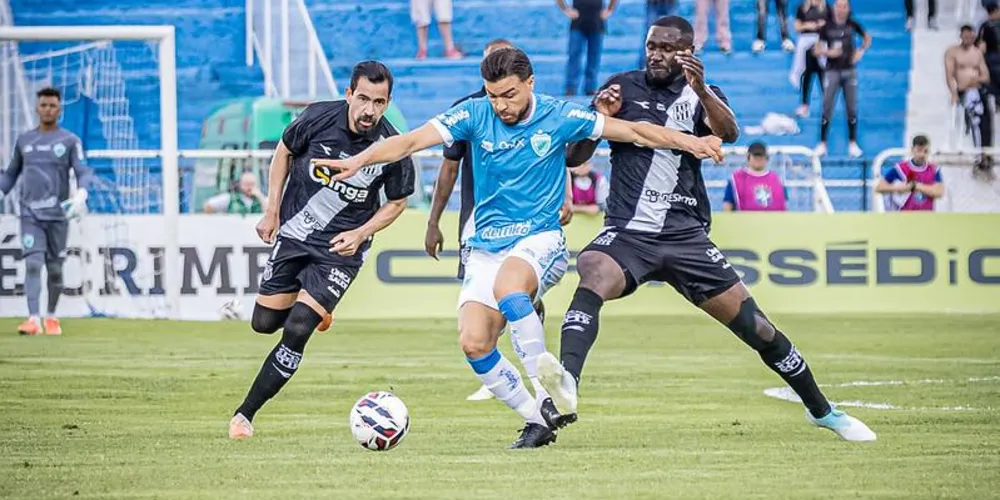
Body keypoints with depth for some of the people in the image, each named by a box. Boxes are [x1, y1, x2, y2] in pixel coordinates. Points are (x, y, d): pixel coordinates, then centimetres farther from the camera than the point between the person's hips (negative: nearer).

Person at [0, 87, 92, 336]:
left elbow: (84, 172, -6)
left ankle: (51, 318, 22)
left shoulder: (70, 141, 3)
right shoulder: (24, 140, 11)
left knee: (55, 269, 5)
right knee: (32, 264, -13)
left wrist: (81, 195, -25)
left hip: (58, 214, -1)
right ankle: (33, 319, -21)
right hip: (30, 213, 1)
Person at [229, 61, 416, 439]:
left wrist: (360, 234, -13)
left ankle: (245, 414, -4)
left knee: (296, 331, -14)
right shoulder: (318, 118, -16)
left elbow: (397, 202, 1)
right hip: (292, 234, 3)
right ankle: (314, 308, 45)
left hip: (339, 250, -3)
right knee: (264, 323, 11)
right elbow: (284, 153, 4)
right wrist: (272, 211, 1)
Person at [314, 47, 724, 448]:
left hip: (540, 239, -3)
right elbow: (412, 140, -12)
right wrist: (359, 161, -27)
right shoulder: (474, 115, -3)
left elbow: (633, 131, 3)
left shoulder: (559, 117, -5)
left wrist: (690, 143, -4)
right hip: (486, 247, 3)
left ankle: (549, 396, -30)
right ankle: (537, 420, 2)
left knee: (507, 285, -37)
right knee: (473, 343, -15)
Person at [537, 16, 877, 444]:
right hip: (626, 232, -1)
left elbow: (728, 133, -18)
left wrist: (700, 90, -36)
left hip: (686, 237, 1)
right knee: (592, 280, -35)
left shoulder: (702, 96, 6)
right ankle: (566, 385, -54)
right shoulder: (622, 88, 8)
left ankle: (821, 411, 21)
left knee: (756, 328, 1)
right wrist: (599, 118, -11)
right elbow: (574, 158, 8)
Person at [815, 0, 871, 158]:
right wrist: (828, 53, -23)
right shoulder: (827, 27, -5)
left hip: (850, 71, 2)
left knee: (852, 109, 5)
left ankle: (853, 144, 14)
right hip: (833, 72, -2)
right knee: (827, 109, -3)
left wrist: (861, 51, 0)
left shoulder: (852, 25, 1)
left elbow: (867, 38, 17)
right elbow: (817, 51, -3)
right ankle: (822, 144, 3)